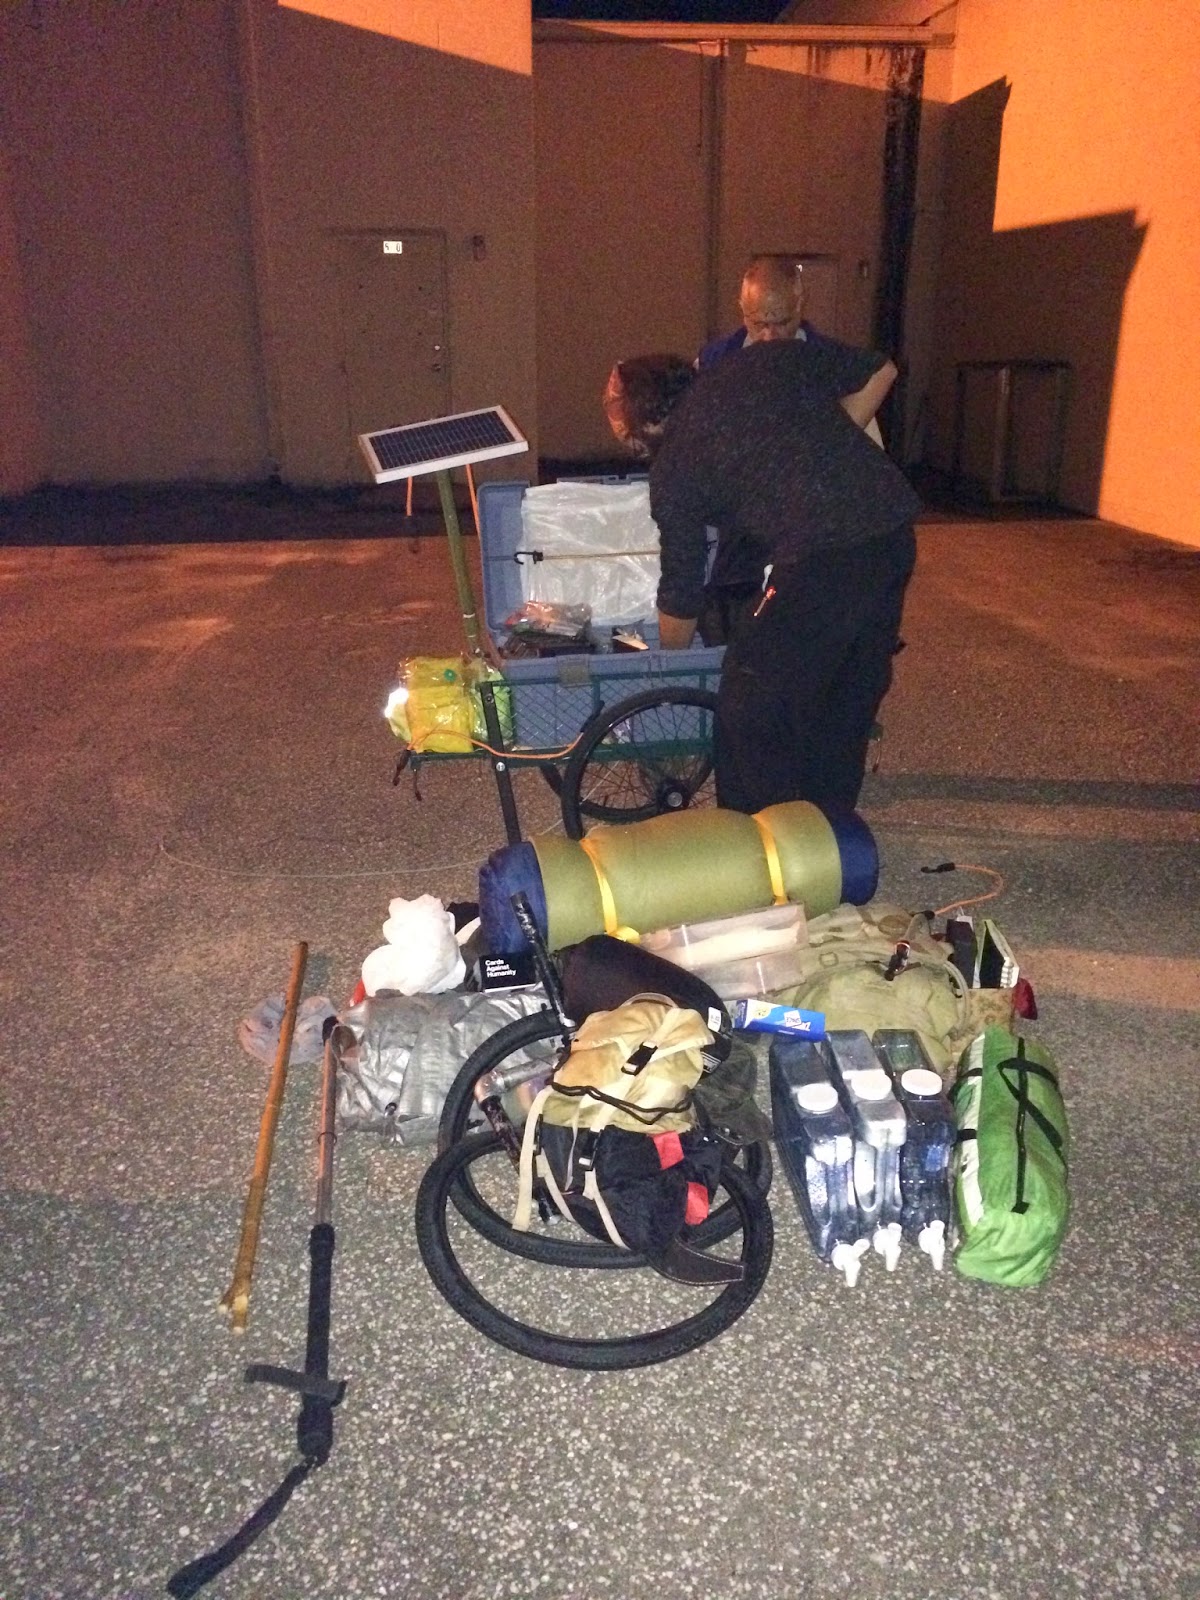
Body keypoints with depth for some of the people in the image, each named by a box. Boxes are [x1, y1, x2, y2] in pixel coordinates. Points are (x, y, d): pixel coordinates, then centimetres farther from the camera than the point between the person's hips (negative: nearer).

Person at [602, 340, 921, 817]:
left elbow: (681, 592, 13)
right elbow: (878, 372, 20)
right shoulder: (772, 357, 17)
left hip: (818, 562, -7)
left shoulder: (673, 467, 6)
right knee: (847, 705, 21)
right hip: (895, 535, 7)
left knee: (751, 713, 10)